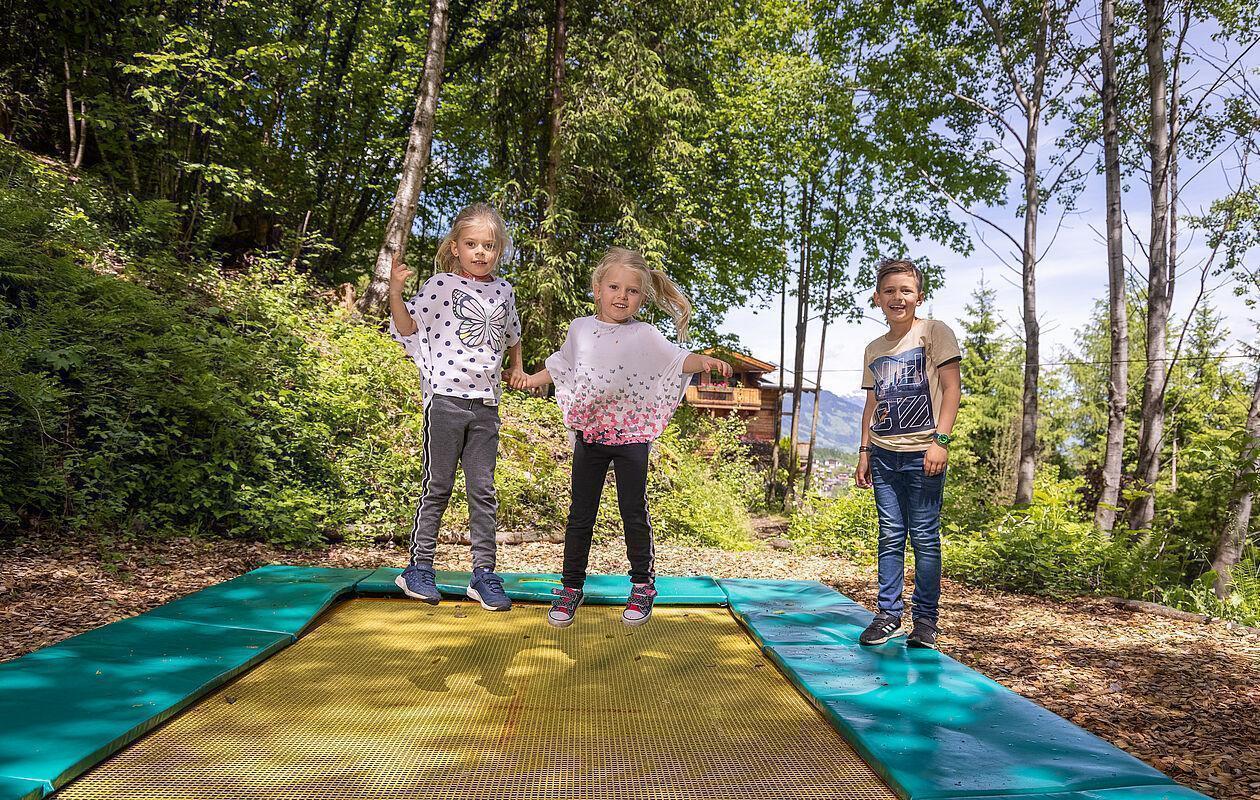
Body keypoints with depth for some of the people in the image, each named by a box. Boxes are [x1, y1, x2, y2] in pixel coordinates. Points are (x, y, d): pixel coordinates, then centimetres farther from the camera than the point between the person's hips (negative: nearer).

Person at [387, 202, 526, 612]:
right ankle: (418, 566, 15)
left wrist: (516, 370, 21)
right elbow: (408, 328, -3)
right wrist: (395, 292, -16)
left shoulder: (504, 290, 12)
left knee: (483, 490, 6)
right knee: (437, 486, 2)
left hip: (486, 403, 4)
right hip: (446, 396, -4)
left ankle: (483, 573, 12)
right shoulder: (441, 284, -1)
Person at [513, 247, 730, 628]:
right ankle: (571, 586, 19)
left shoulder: (644, 335, -4)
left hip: (631, 435, -2)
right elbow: (561, 366, 21)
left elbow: (678, 360, -12)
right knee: (580, 513, 8)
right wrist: (530, 379, 21)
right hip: (589, 435, 3)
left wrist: (705, 361, -30)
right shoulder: (580, 329, 5)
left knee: (634, 511, 4)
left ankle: (643, 585, 19)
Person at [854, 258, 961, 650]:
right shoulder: (874, 350, 15)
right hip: (884, 455, 5)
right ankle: (888, 615, 15)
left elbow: (952, 387, -8)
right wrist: (864, 451, 14)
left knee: (924, 537, -1)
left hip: (922, 454, -5)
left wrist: (940, 440, -17)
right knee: (890, 536, 8)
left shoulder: (935, 332, -2)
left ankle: (926, 620, 9)